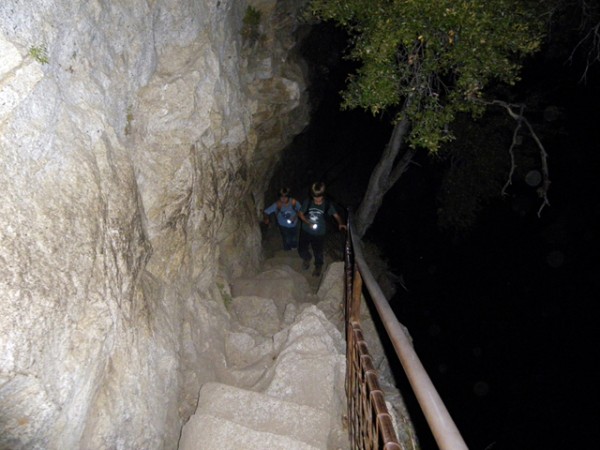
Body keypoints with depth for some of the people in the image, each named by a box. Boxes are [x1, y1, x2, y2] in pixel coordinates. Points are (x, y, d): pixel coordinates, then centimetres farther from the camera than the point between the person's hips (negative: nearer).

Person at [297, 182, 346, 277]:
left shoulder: (328, 204, -18)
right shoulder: (307, 202, -15)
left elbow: (336, 215, -8)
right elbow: (300, 214, -4)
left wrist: (340, 223, -29)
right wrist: (308, 222, -20)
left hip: (319, 234, -2)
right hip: (306, 231, 2)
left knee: (318, 252, 16)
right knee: (301, 249, 17)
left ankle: (318, 266, 48)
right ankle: (307, 259, 52)